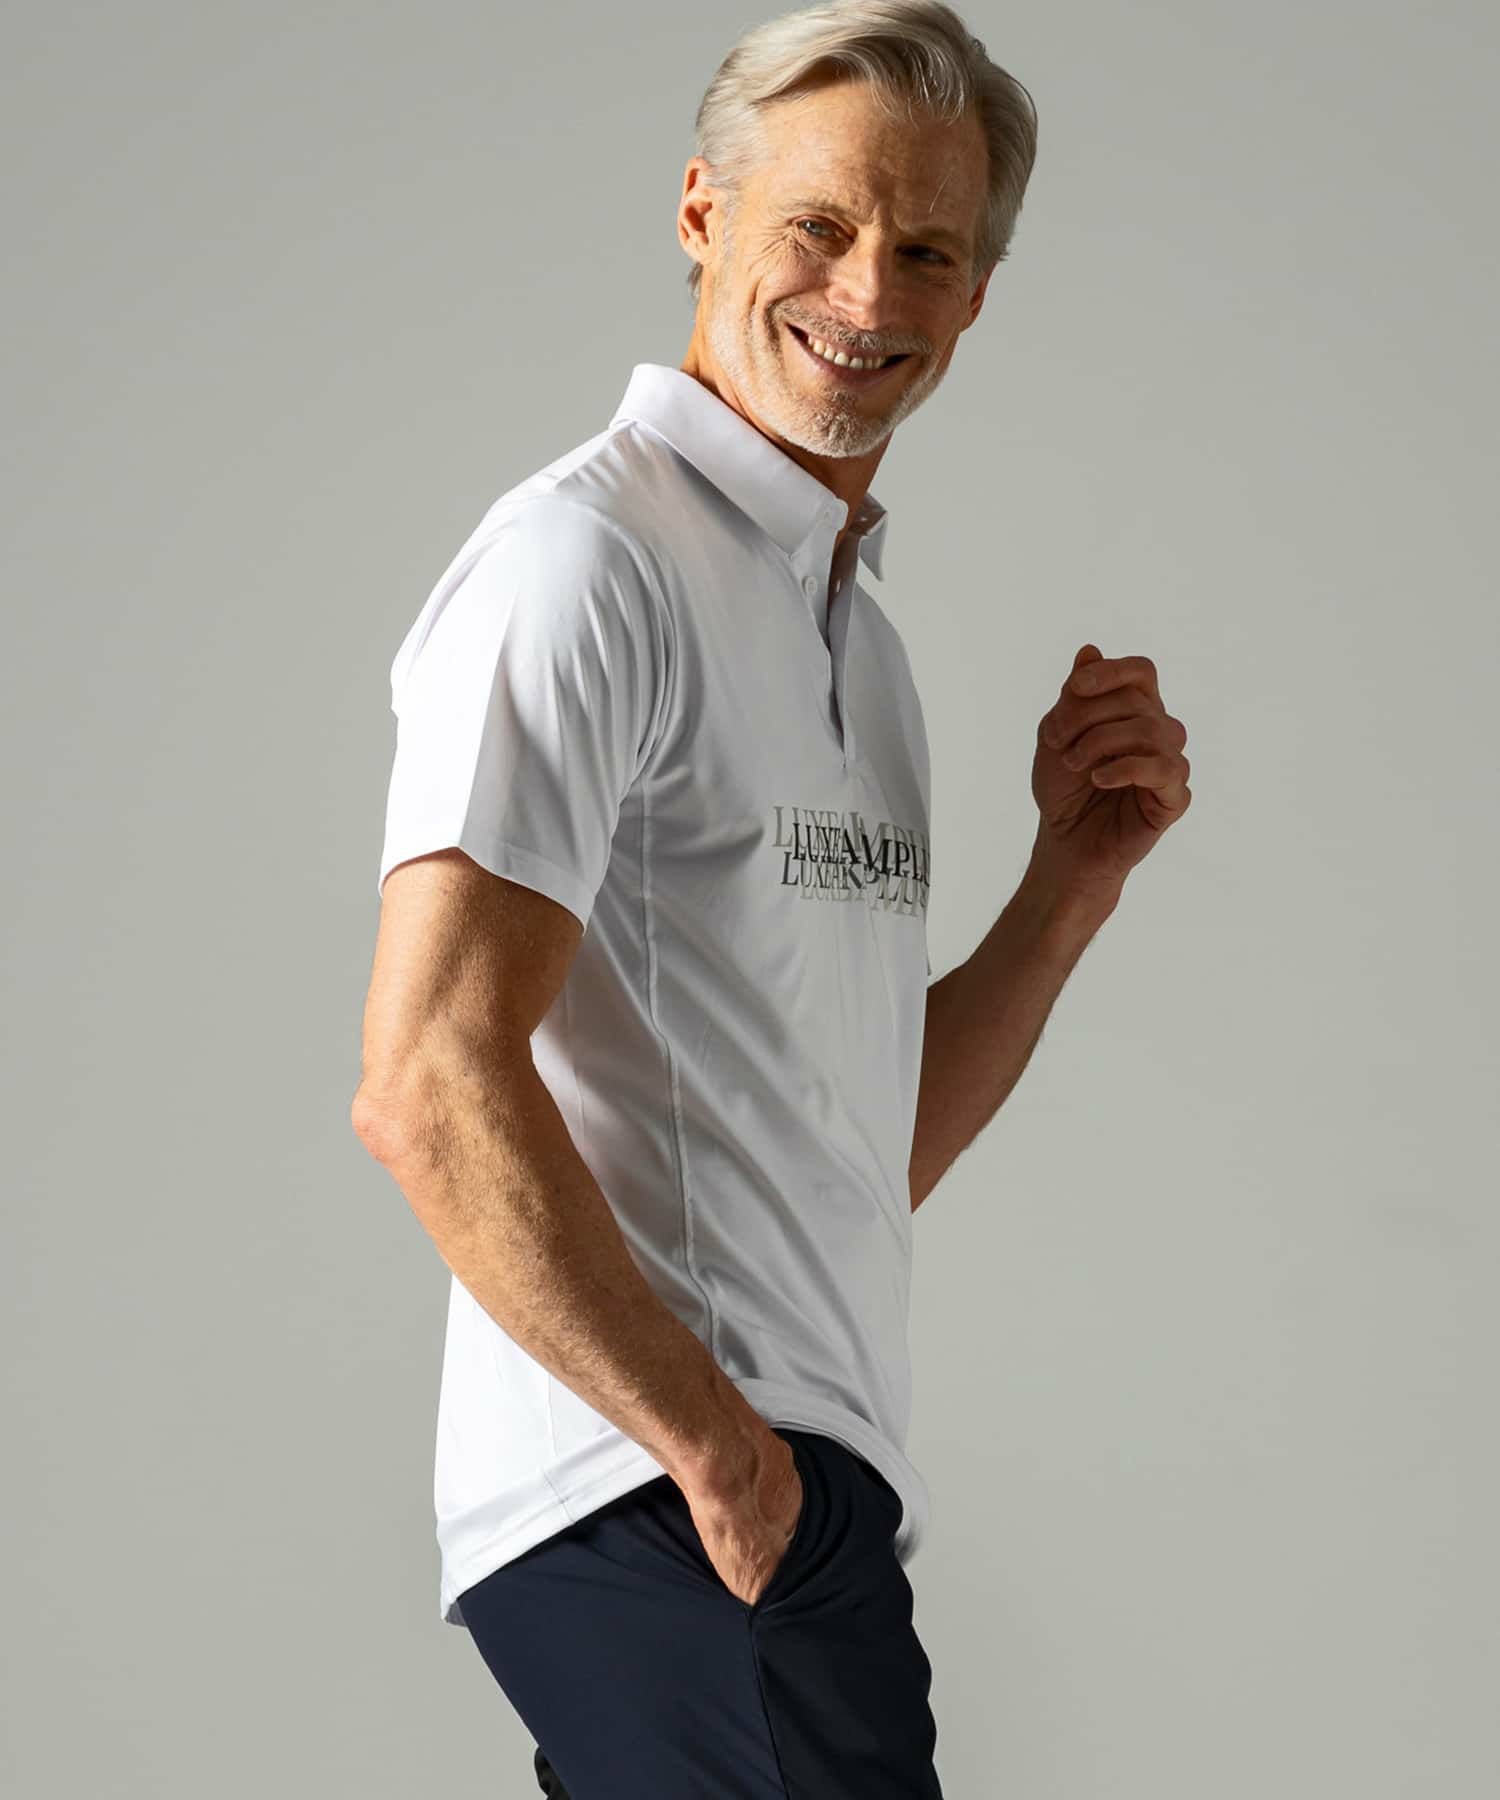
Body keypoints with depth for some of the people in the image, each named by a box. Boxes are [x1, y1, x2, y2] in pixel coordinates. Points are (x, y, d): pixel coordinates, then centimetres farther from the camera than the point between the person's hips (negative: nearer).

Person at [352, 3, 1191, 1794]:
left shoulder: (856, 627, 19)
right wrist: (720, 1447, -16)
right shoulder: (587, 558, -9)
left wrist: (1071, 879, 8)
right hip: (660, 1511, -9)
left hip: (815, 1498, 9)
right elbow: (430, 1084, -20)